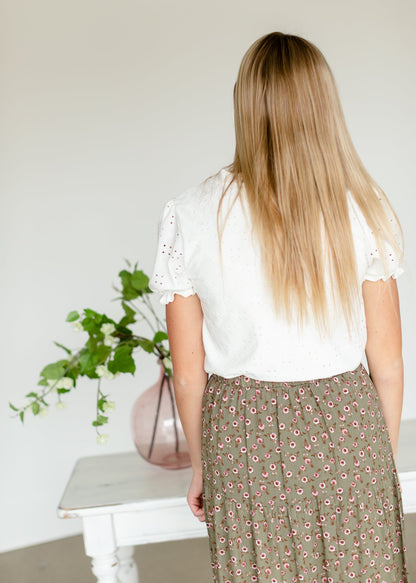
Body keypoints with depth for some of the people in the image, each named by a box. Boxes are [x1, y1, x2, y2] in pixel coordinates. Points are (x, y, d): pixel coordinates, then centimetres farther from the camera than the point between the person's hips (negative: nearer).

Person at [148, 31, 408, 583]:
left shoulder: (188, 216, -9)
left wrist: (201, 466, 11)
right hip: (347, 429, 1)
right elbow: (388, 362, -2)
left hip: (245, 438, 0)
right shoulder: (365, 210, -8)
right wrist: (385, 455, 14)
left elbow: (188, 374, -4)